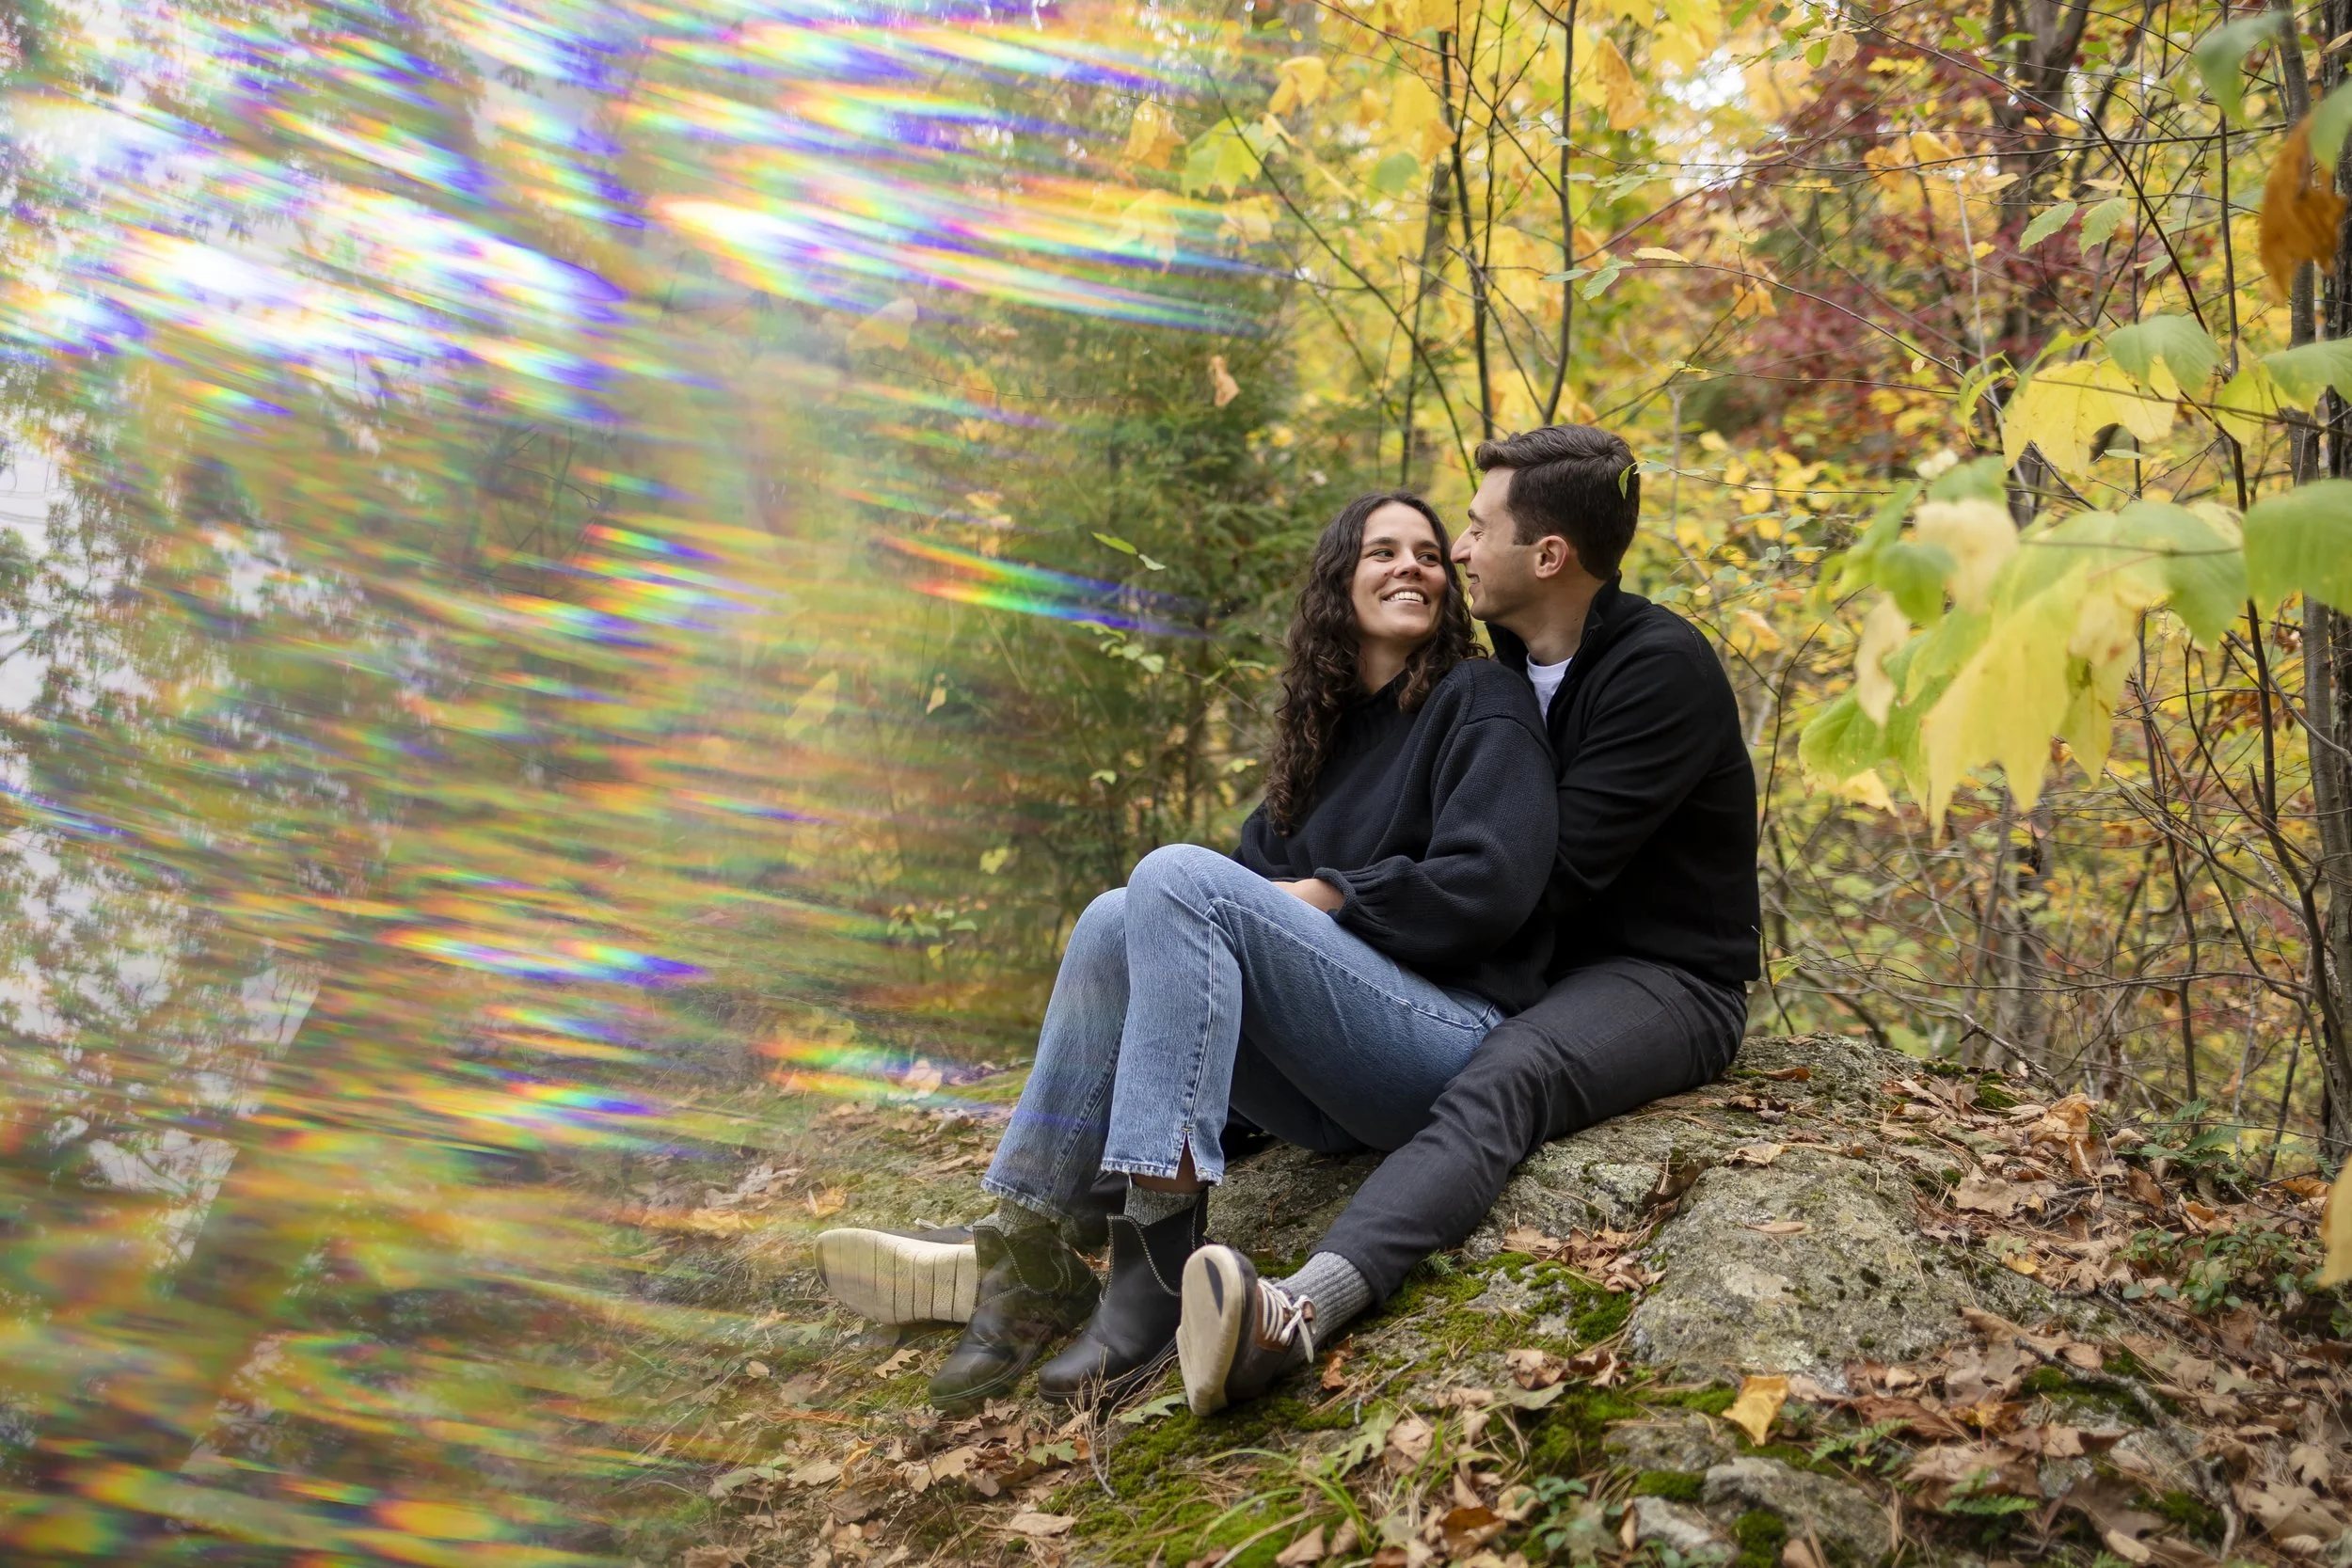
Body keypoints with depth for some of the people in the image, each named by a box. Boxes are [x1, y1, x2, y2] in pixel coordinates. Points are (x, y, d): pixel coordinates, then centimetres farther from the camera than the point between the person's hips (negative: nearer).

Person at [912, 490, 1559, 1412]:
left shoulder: (1480, 702, 3)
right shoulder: (1325, 727, 24)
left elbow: (1488, 886, -12)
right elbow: (1262, 867, 19)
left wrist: (1321, 897, -7)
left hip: (1450, 1041, -6)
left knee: (1180, 875, -24)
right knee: (1114, 920, -14)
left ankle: (1160, 1257, -36)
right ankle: (1026, 1255, -24)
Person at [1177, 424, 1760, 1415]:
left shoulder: (1660, 667, -15)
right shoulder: (1507, 672, 12)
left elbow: (1555, 875, -23)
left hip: (1667, 981, -9)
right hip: (1535, 972, 9)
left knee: (1500, 1087, -41)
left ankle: (1298, 1313, -65)